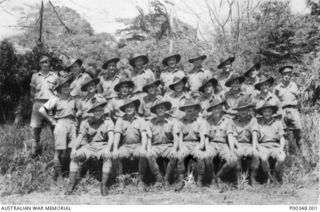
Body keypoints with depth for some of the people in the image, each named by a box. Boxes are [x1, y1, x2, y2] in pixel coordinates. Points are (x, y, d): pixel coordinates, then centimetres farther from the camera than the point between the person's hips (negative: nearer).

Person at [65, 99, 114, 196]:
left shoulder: (108, 121, 0)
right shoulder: (86, 123, 5)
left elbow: (111, 137, -12)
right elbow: (79, 137, -1)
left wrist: (108, 148, -31)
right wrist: (74, 148, -21)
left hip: (102, 147, -2)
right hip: (89, 146, 2)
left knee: (107, 156, -35)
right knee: (75, 156, -26)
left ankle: (104, 184, -27)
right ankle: (72, 183, -17)